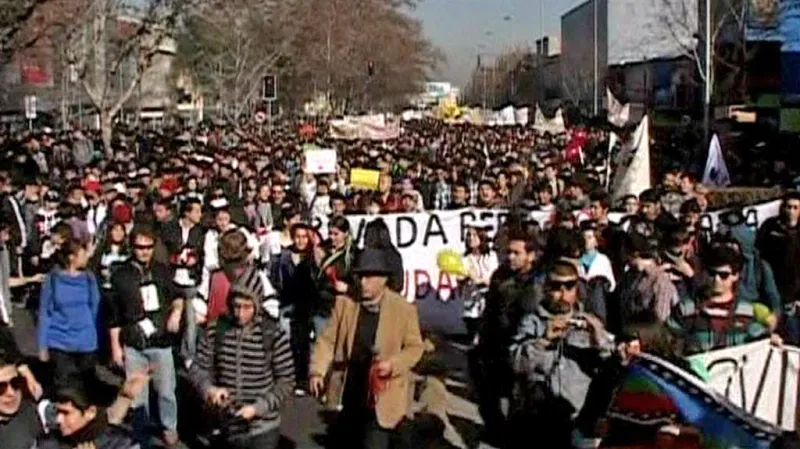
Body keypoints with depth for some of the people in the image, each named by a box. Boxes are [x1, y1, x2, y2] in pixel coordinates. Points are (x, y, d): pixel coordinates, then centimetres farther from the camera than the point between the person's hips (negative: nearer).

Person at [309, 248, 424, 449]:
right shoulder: (344, 303, 0)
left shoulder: (404, 309, -8)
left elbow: (414, 347, -3)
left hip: (380, 397, -4)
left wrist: (393, 364, -21)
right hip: (348, 395, 4)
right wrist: (318, 371, -15)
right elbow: (328, 340, 0)